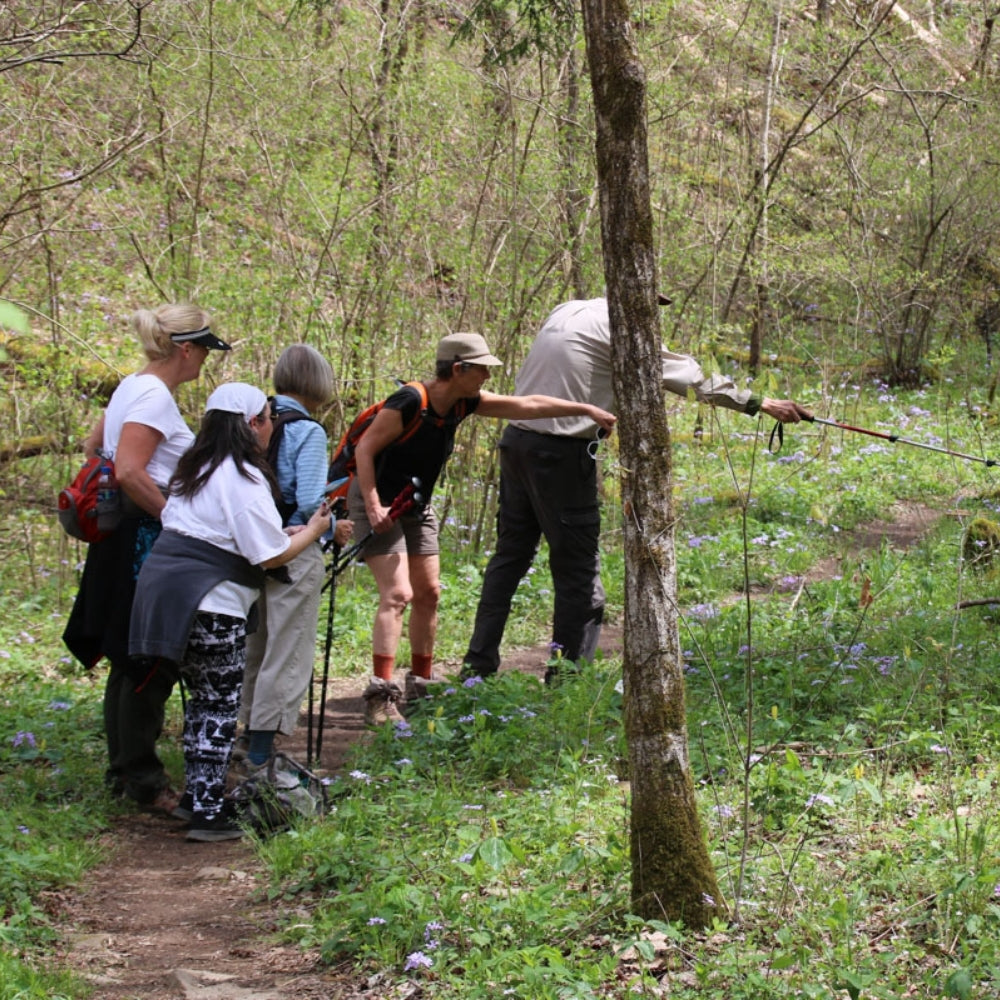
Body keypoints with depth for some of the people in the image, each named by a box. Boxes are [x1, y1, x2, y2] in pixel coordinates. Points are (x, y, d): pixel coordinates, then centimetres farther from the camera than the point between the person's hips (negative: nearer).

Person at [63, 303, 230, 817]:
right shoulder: (154, 396, -17)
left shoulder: (134, 386, 13)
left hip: (126, 535, 11)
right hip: (146, 539, -11)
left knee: (130, 661, 16)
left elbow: (94, 446, 24)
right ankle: (142, 779, -1)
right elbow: (129, 472, -26)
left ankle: (124, 770, 24)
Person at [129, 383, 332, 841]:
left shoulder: (195, 469, 16)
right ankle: (209, 813, -1)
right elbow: (271, 556, -13)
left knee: (202, 698, 18)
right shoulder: (244, 478, -12)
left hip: (162, 588, 9)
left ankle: (199, 796, 22)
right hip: (208, 603, -9)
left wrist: (284, 531, 18)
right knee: (220, 704, 0)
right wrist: (313, 530, 5)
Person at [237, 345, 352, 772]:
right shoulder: (307, 432, -15)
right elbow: (310, 504, -20)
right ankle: (261, 754, 0)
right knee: (287, 655, 0)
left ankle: (252, 735, 32)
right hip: (293, 554, -7)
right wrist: (334, 530, -2)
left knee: (256, 648, 20)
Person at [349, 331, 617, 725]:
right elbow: (365, 449, -21)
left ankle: (420, 685, 22)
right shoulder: (409, 403, -26)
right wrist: (374, 506, -28)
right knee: (397, 593, -19)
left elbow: (527, 405, 3)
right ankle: (380, 696, -22)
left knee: (428, 593, 9)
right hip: (378, 504, -9)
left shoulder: (463, 403, -2)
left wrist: (588, 410, 3)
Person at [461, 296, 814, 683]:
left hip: (517, 440, 8)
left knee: (511, 552, 16)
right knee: (578, 567, 1)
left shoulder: (565, 311, 14)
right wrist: (760, 404, -4)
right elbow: (688, 375, -9)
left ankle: (477, 665, 18)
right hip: (560, 452, -8)